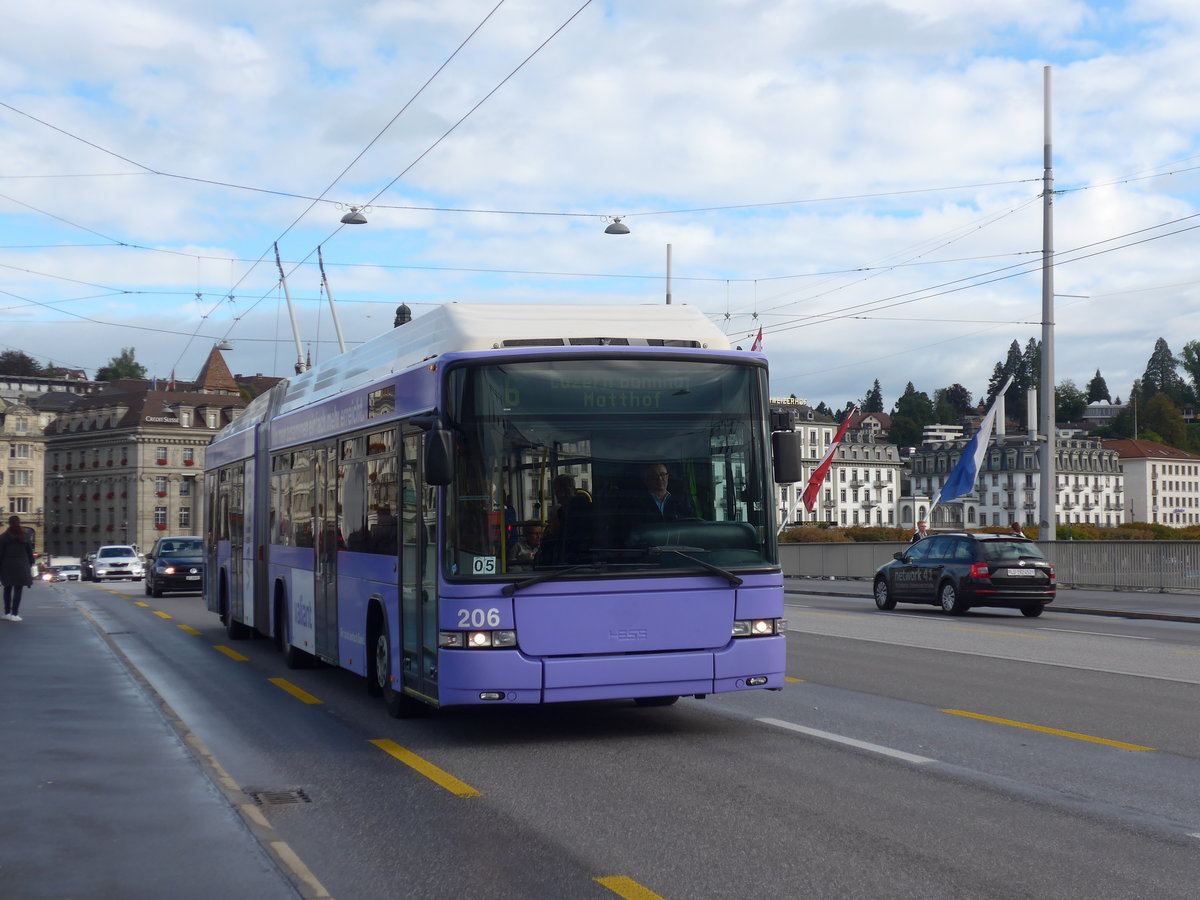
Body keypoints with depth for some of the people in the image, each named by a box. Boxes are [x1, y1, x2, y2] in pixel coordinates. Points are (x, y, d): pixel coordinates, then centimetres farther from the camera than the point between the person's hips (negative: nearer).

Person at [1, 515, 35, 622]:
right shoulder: (26, 536, 2)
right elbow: (30, 552, 4)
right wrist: (31, 564, 11)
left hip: (7, 565, 0)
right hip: (21, 566, 0)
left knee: (7, 589, 14)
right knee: (18, 590, 1)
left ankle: (7, 612, 14)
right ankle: (14, 614, -5)